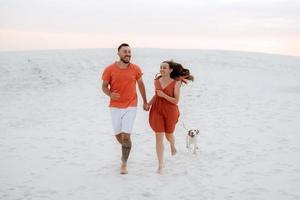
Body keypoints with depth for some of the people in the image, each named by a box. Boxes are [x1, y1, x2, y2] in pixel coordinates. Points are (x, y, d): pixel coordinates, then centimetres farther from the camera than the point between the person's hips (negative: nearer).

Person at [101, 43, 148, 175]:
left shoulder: (135, 69, -4)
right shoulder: (110, 69, -8)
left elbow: (141, 84, 11)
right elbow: (104, 86, 0)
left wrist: (145, 102, 17)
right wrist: (110, 94, -22)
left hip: (130, 107, -1)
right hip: (115, 107, 1)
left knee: (126, 135, -10)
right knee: (118, 135, 10)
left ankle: (124, 164, 5)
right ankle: (126, 150, 44)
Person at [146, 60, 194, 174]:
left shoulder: (176, 83, -10)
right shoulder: (156, 81, 2)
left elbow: (176, 101, -12)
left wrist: (164, 95, -22)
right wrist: (149, 104, 17)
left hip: (170, 111, -2)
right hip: (157, 111, 2)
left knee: (169, 135, 16)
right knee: (159, 137, -4)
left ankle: (172, 145, 56)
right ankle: (160, 165, 2)